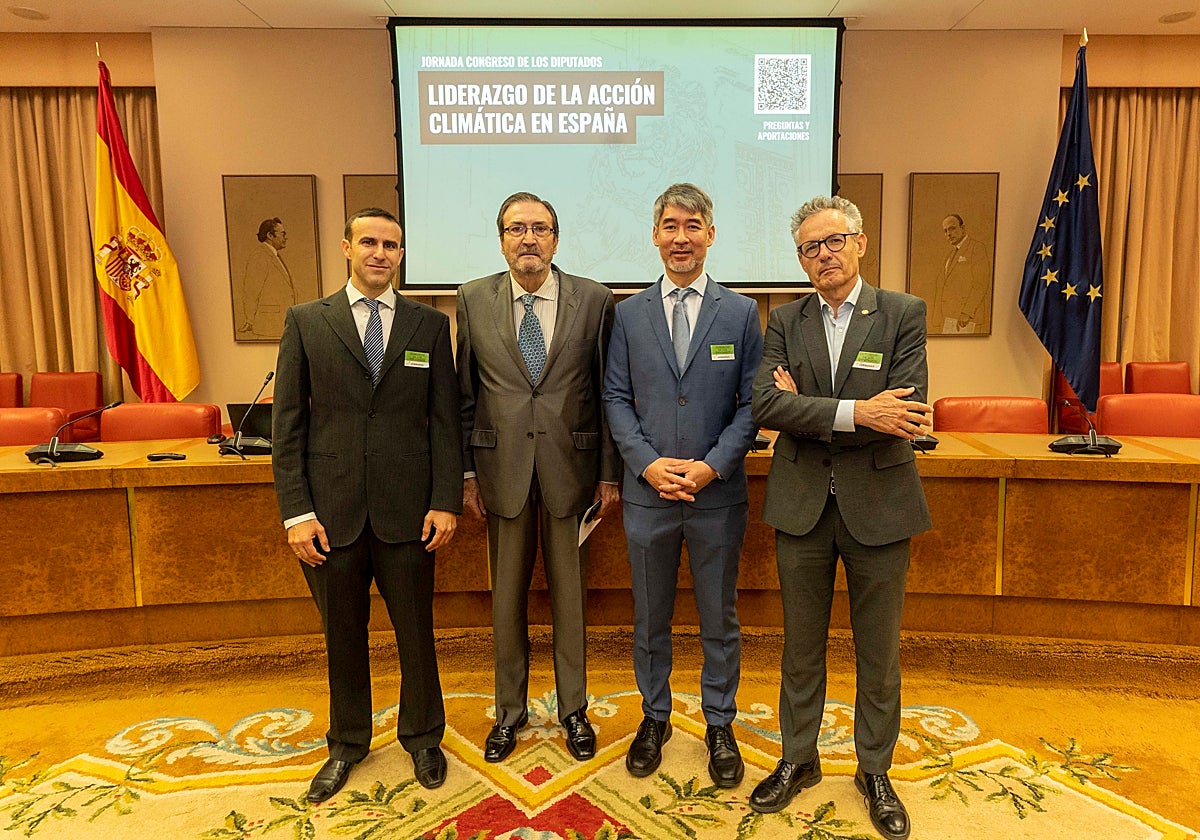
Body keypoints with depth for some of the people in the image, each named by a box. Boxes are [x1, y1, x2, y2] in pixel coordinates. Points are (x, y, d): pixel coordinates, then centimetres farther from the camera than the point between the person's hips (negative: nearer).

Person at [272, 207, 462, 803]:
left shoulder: (430, 325, 4)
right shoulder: (306, 322, 3)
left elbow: (445, 420, 2)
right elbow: (288, 424, 1)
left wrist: (445, 502, -4)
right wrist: (296, 512, -5)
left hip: (407, 509, 0)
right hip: (332, 510, 0)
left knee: (416, 631, 11)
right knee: (342, 635, 15)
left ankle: (422, 737, 35)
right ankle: (347, 744, 37)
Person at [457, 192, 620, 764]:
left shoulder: (593, 299, -2)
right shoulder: (473, 300, 1)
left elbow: (607, 391, 0)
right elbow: (465, 394, 5)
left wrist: (609, 473, -1)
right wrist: (466, 472, 3)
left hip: (571, 466, -1)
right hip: (502, 468, 1)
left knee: (570, 594, 11)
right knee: (507, 596, 13)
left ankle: (573, 708, 31)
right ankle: (510, 709, 33)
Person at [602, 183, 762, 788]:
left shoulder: (740, 313, 1)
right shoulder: (629, 314, 4)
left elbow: (752, 402, -2)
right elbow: (616, 399, 2)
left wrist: (712, 466, -14)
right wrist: (648, 463, -12)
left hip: (718, 492, -1)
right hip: (648, 490, 1)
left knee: (719, 619, 12)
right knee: (650, 617, 15)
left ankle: (719, 725, 32)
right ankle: (655, 717, 35)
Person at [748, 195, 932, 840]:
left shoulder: (903, 313, -3)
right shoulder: (784, 322, 4)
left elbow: (907, 411, -15)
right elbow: (766, 405, -12)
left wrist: (807, 410, -13)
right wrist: (854, 412, -23)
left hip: (877, 504, -1)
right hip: (802, 506, 2)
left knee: (878, 651, 13)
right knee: (801, 645, 15)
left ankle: (875, 771, 34)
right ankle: (798, 760, 35)